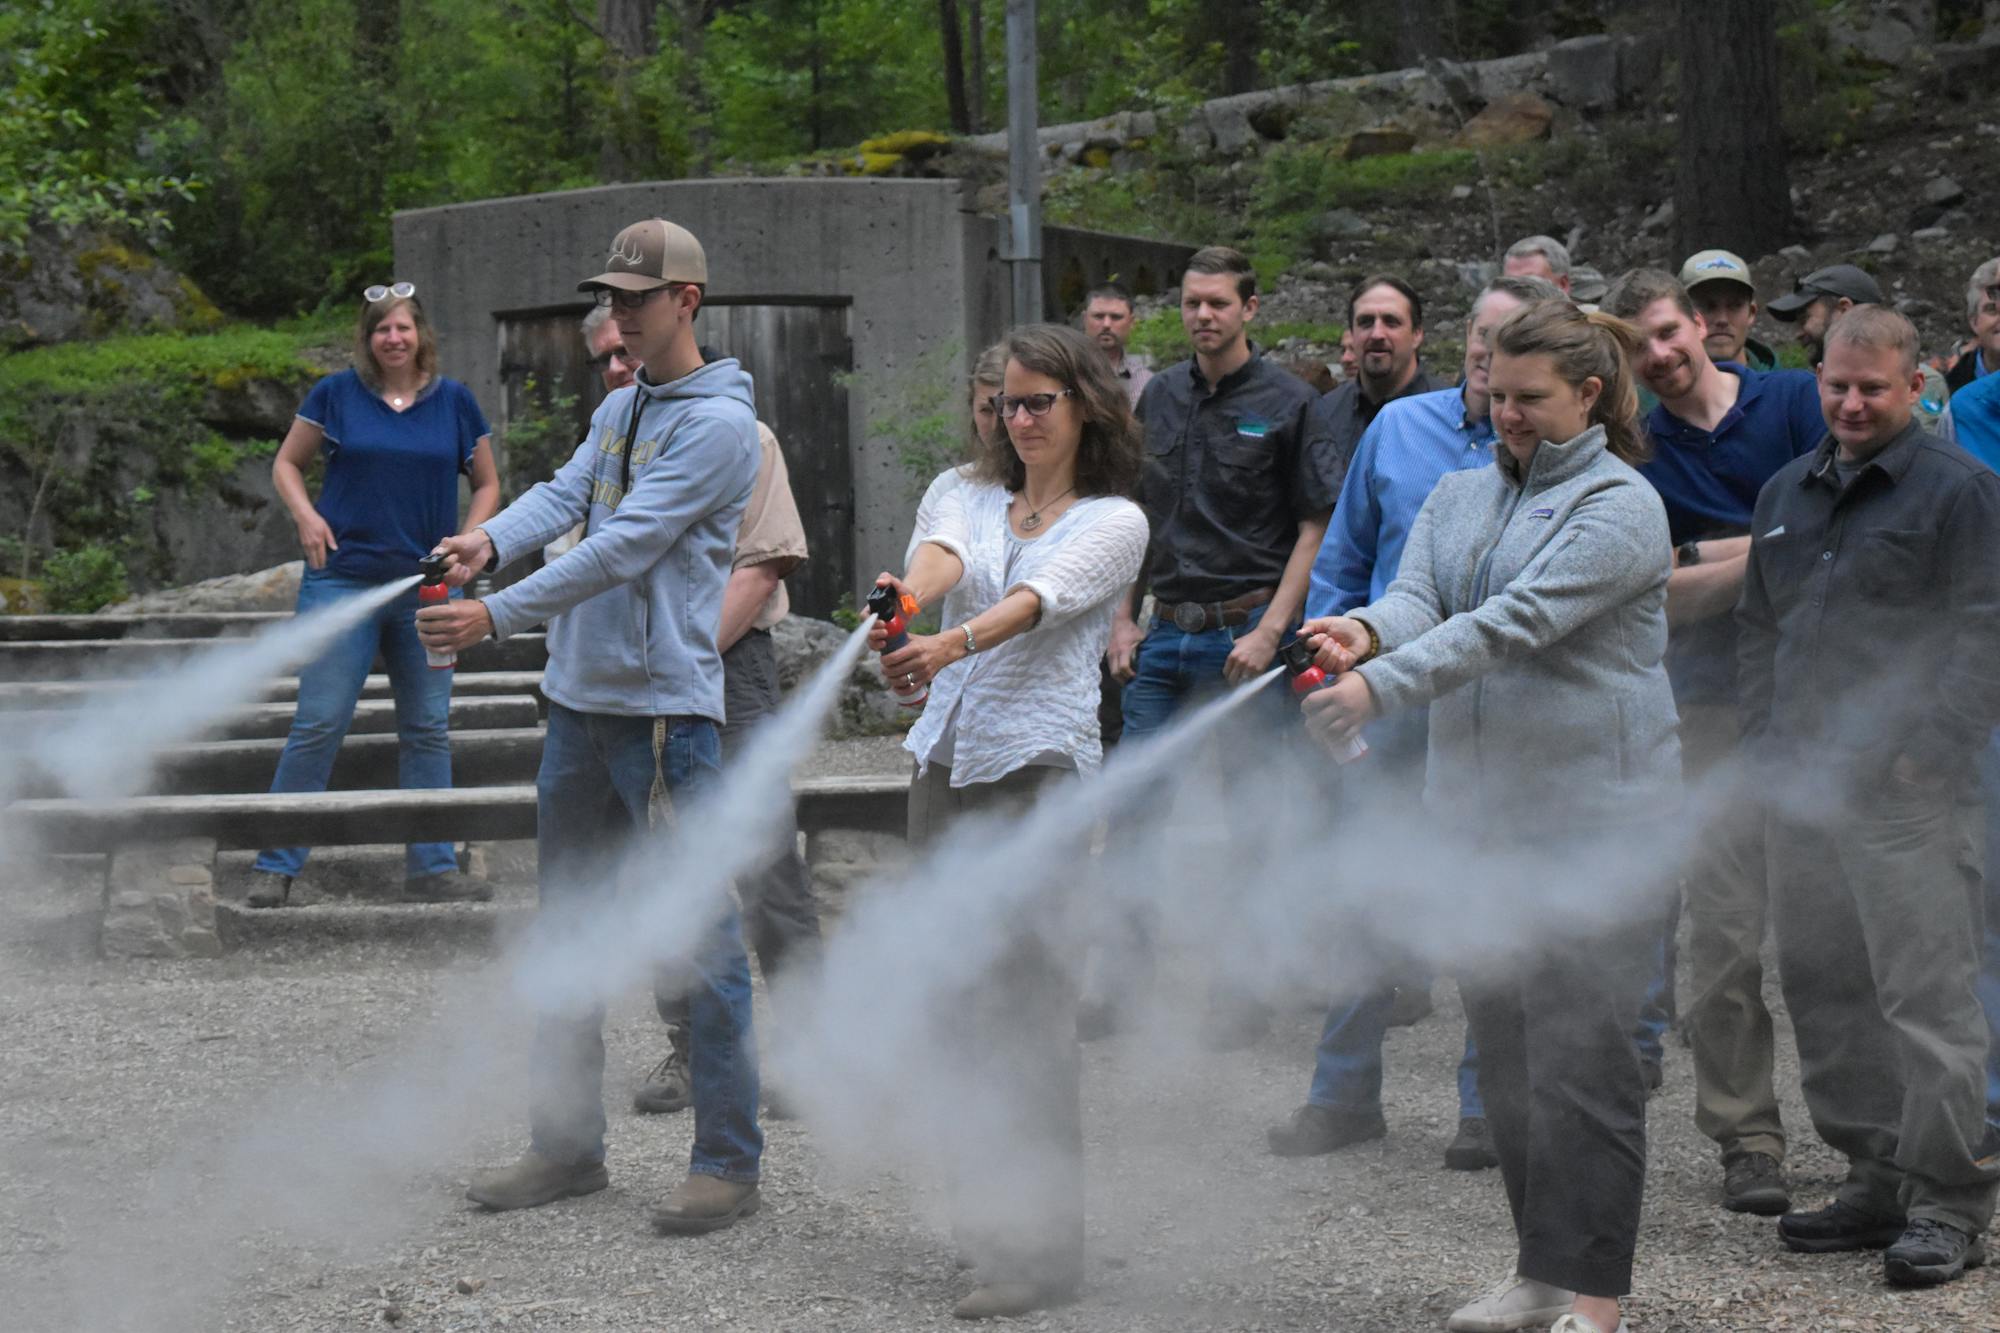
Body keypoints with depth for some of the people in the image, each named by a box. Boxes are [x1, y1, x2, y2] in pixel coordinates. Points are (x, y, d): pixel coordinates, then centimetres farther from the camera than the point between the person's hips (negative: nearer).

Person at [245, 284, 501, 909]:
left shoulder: (454, 402, 6)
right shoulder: (336, 395, 0)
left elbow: (487, 484, 14)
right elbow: (286, 464, 10)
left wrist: (469, 542, -3)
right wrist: (306, 516, -9)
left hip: (425, 589, 3)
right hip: (344, 579, -3)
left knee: (428, 730, 8)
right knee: (319, 724, -5)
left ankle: (432, 869, 16)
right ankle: (275, 867, 2)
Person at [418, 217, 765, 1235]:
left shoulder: (720, 422, -11)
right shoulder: (618, 409, 17)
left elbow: (625, 547, -19)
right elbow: (564, 496, 5)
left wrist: (496, 616, -22)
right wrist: (491, 539, -17)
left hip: (668, 704, -9)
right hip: (580, 697, 9)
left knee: (702, 939, -5)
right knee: (566, 929, 14)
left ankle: (728, 1162, 1)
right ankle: (567, 1145, 24)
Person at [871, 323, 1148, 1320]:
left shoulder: (1113, 521, 1)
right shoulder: (972, 496, 14)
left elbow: (1038, 600, -18)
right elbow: (940, 556, -9)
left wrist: (954, 642, -37)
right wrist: (907, 592, -34)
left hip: (1041, 763, -5)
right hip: (946, 758, 5)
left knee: (1023, 1005, -10)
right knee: (958, 994, 8)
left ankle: (1041, 1248, -8)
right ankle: (985, 1220, 19)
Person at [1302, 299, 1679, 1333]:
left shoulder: (1619, 507, -8)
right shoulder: (1460, 497, 15)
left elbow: (1517, 623, -20)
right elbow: (1419, 595, -1)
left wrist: (1380, 686, -29)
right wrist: (1367, 628, -26)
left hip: (1590, 816, -7)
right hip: (1476, 807, 7)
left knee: (1579, 1050, -9)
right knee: (1502, 1043, 11)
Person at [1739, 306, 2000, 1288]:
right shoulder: (1785, 495, 18)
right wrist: (1764, 744, 12)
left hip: (1908, 797, -7)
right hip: (1801, 790, 7)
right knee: (1824, 991, 10)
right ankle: (1875, 1178, 19)